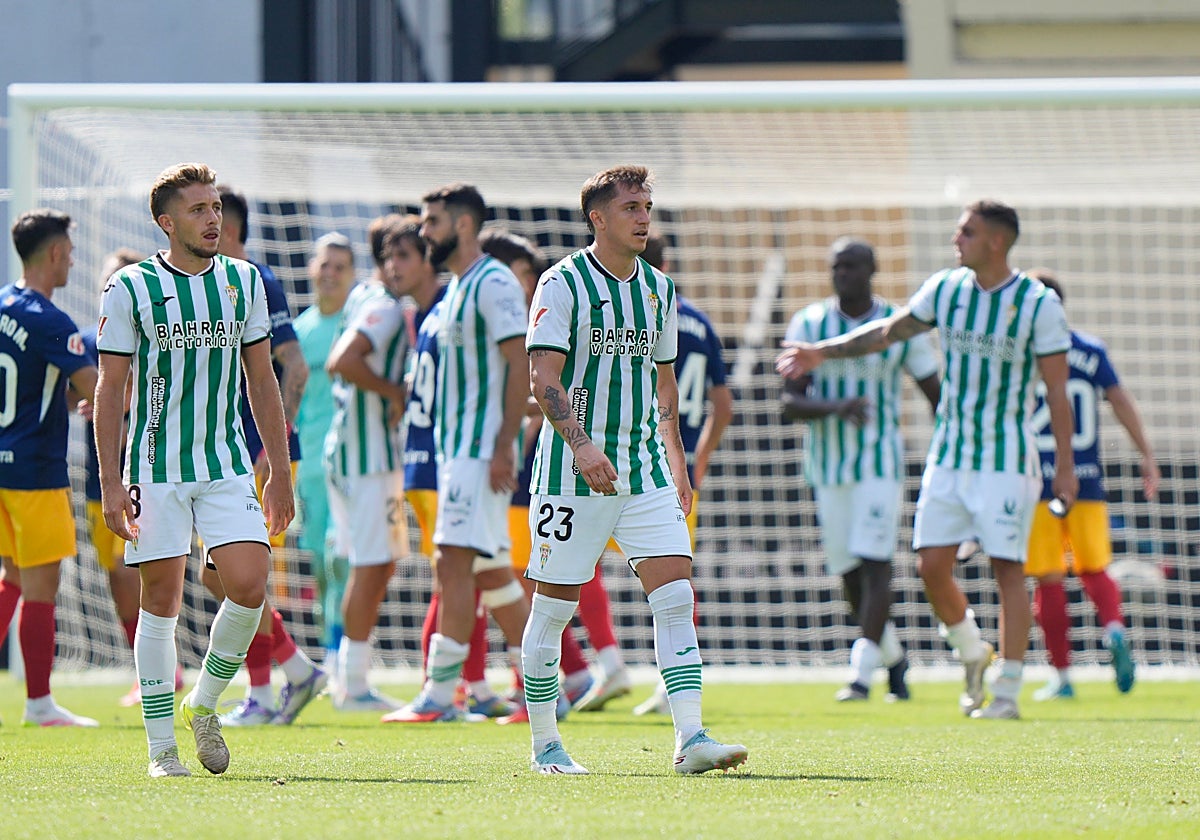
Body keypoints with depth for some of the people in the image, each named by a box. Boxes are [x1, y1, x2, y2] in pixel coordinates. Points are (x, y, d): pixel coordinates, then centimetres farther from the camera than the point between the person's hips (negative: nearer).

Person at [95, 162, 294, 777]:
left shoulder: (244, 281, 8)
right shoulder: (130, 288, -4)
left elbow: (261, 379, 14)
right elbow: (111, 389, -3)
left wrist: (279, 471, 11)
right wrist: (110, 483, -8)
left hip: (227, 466, 3)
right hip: (155, 470, -3)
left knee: (249, 586, -12)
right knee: (161, 600, -1)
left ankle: (203, 704, 12)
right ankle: (161, 749, 7)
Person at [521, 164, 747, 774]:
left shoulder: (659, 289, 12)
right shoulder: (563, 284, -7)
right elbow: (543, 379, -15)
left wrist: (677, 465, 18)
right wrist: (582, 446, -27)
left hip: (645, 472, 5)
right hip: (573, 472, -5)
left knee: (676, 596, -8)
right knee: (553, 608, 1)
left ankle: (690, 740, -12)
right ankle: (545, 745, 13)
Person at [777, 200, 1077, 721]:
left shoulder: (1039, 304, -9)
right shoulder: (945, 290, 4)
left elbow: (1057, 390, -7)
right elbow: (888, 332, 17)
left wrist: (1065, 466, -8)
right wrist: (823, 352, 11)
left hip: (1007, 458, -5)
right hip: (949, 455, 5)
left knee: (1007, 570, -5)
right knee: (932, 564, 0)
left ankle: (1007, 693, 0)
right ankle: (972, 654, 24)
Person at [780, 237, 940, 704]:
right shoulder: (809, 325, -1)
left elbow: (937, 397, 6)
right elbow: (790, 402, -7)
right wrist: (836, 408, -27)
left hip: (881, 463, -2)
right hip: (827, 467, 3)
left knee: (874, 565, -15)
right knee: (849, 572, 9)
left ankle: (861, 672, -17)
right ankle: (893, 657, 30)